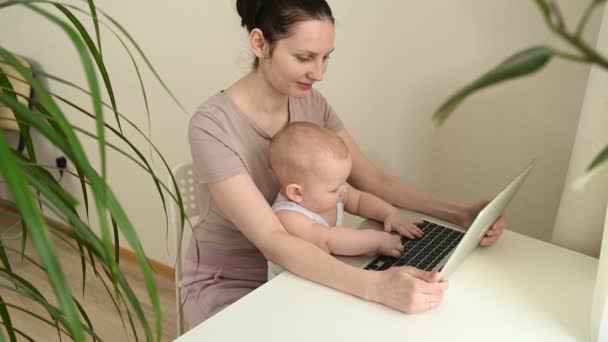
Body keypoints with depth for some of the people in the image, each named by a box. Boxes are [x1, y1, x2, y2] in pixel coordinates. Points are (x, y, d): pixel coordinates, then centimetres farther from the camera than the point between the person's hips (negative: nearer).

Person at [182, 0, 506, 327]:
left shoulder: (312, 104, -5)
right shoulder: (212, 126, -26)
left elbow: (375, 182, -5)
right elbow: (272, 242, -32)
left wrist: (459, 214, -18)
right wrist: (376, 286, -44)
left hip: (293, 269, 5)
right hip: (228, 284, -5)